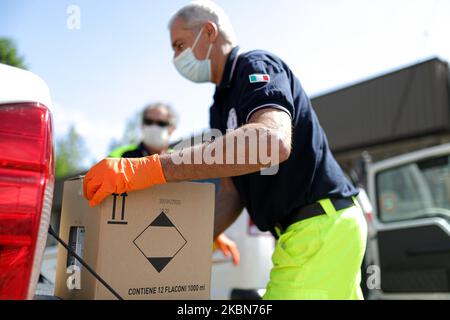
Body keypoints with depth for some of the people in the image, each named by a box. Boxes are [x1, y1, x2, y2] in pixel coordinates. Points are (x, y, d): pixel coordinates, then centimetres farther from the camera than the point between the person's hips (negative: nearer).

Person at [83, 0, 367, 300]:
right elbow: (232, 193, 14)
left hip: (321, 226, -9)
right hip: (306, 229, 9)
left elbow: (272, 141, -34)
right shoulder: (222, 104, 17)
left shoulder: (256, 67, -10)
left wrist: (148, 168, -37)